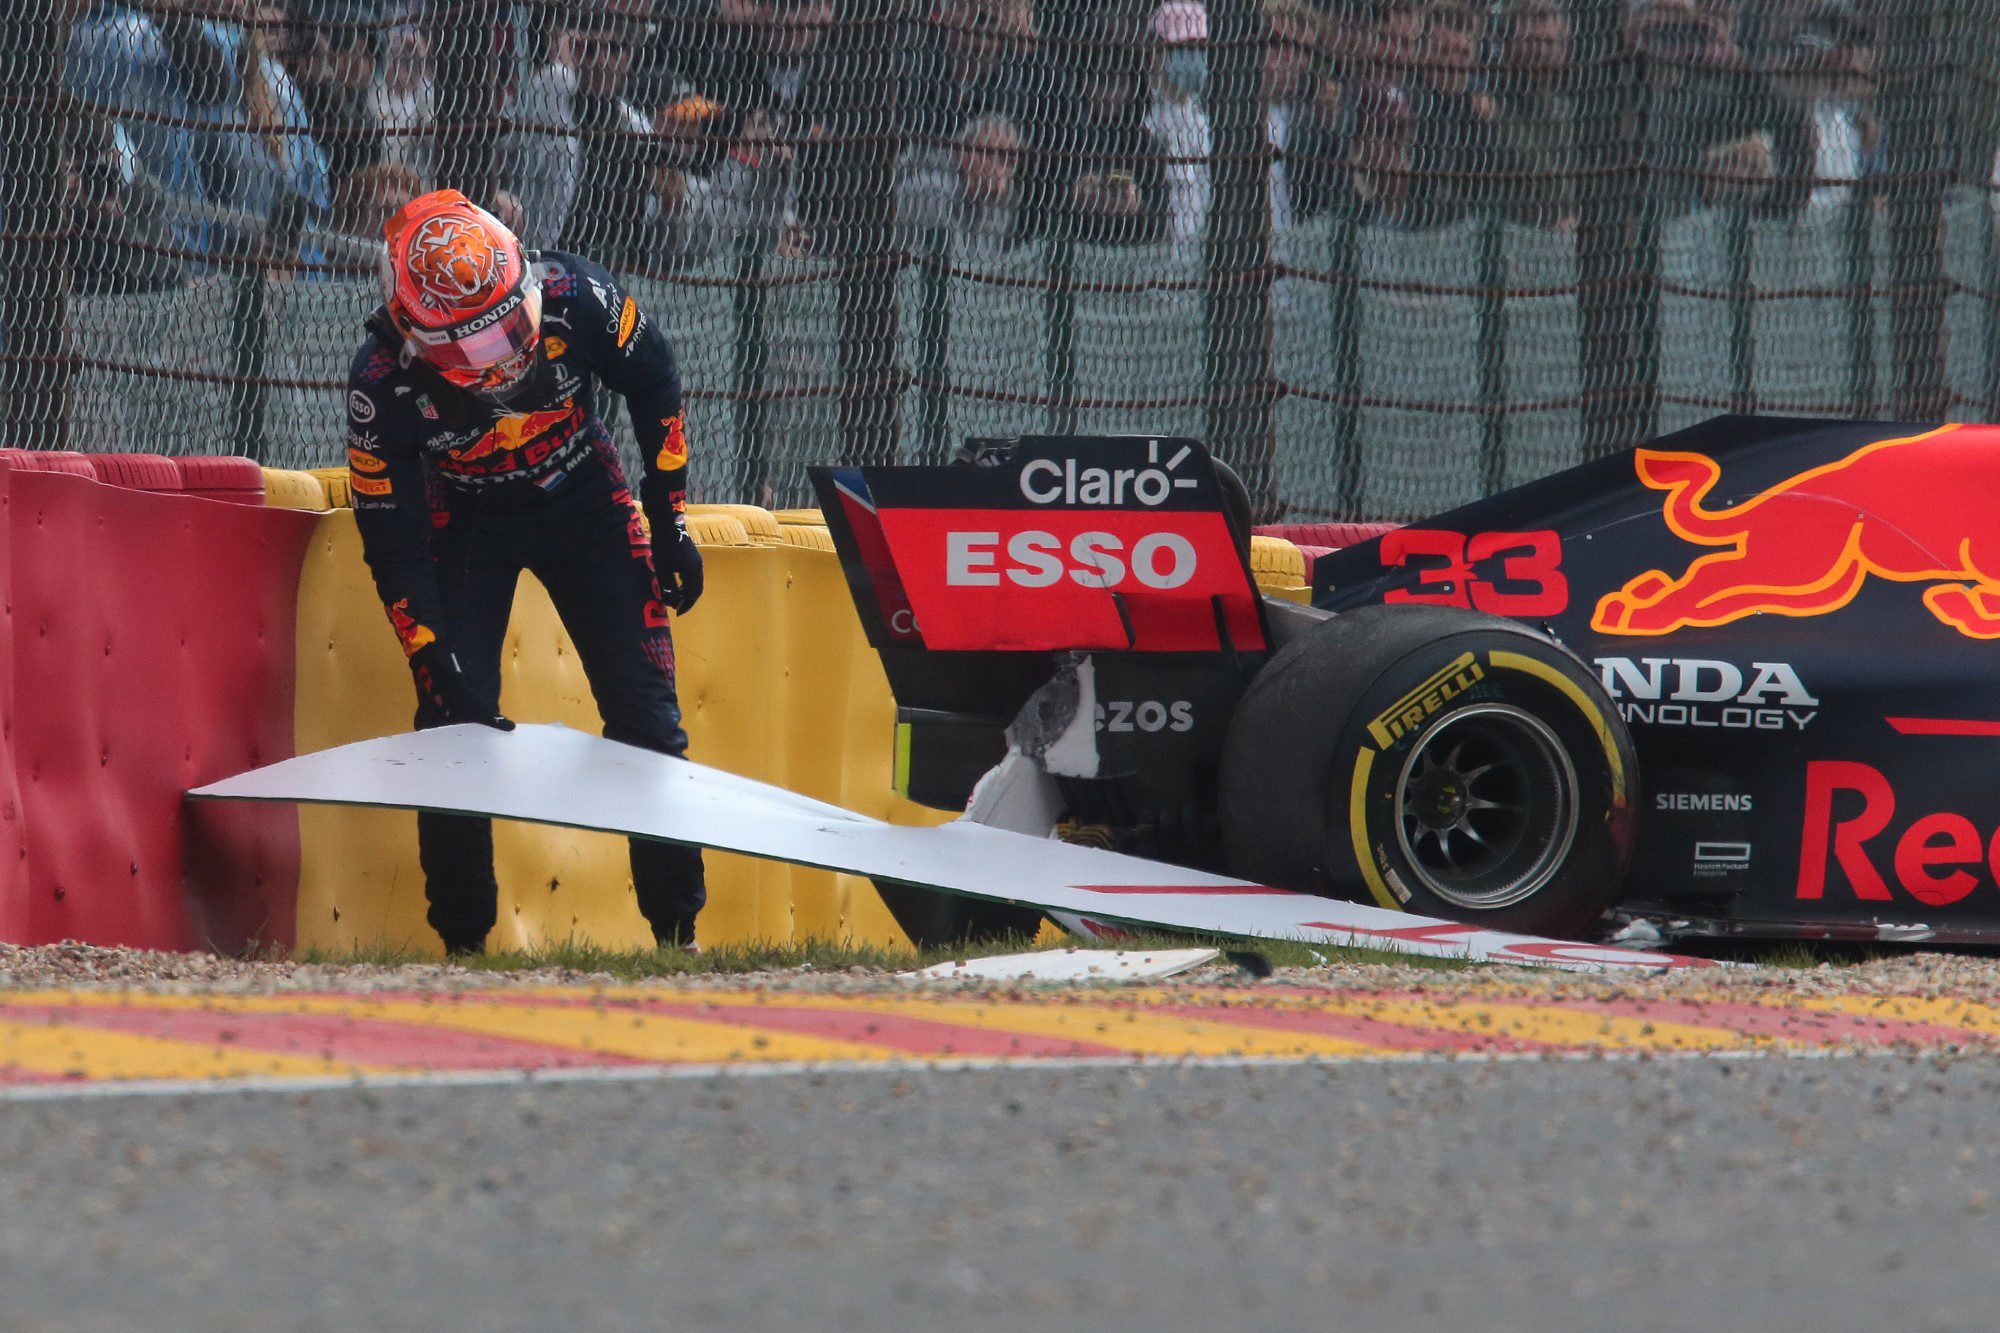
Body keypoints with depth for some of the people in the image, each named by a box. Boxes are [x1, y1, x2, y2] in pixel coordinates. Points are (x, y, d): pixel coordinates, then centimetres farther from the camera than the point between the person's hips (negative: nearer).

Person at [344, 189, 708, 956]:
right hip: (466, 522, -1)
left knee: (645, 713, -4)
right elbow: (392, 541, -20)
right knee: (454, 719, -15)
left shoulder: (574, 299, -29)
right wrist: (438, 670, -26)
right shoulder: (383, 381, -30)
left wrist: (670, 524, -4)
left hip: (583, 503, 1)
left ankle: (677, 927, 8)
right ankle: (462, 941, -5)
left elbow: (654, 386, -7)